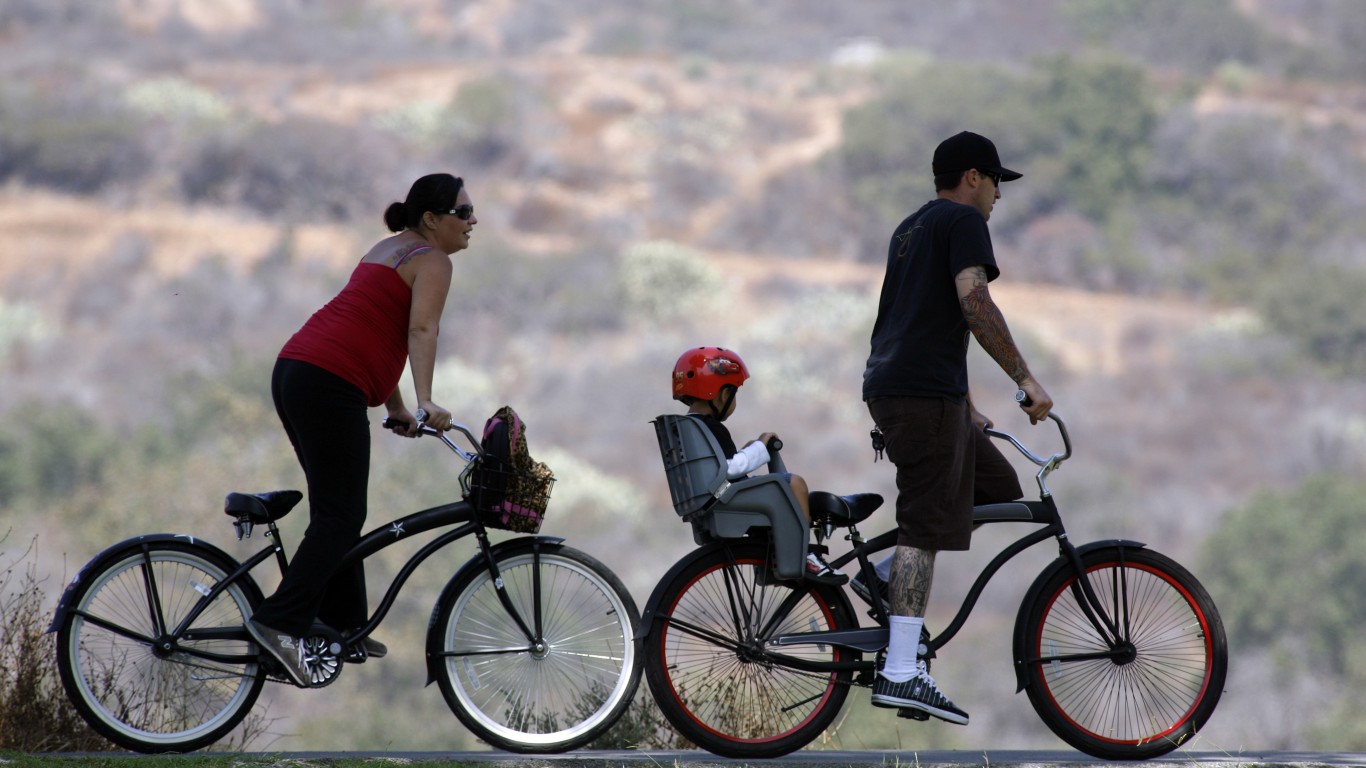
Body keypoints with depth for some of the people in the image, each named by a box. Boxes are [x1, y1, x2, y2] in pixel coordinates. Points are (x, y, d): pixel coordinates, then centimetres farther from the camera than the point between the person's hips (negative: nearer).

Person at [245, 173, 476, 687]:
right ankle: (279, 621, -20)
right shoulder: (432, 261, -2)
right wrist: (426, 401, -26)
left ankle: (344, 625, 19)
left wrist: (398, 411, 34)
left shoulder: (390, 249, 26)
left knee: (338, 510, 16)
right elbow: (421, 330, -17)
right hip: (330, 387, -10)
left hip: (292, 373, 10)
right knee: (340, 518, -10)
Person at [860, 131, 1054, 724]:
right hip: (925, 393, -10)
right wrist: (1025, 379, -17)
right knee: (925, 526, -11)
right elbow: (973, 302, -18)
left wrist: (967, 409, 36)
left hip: (890, 385, 10)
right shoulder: (963, 221, -4)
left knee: (998, 491, 16)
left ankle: (883, 577, 10)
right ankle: (900, 672, -16)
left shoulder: (911, 228, 25)